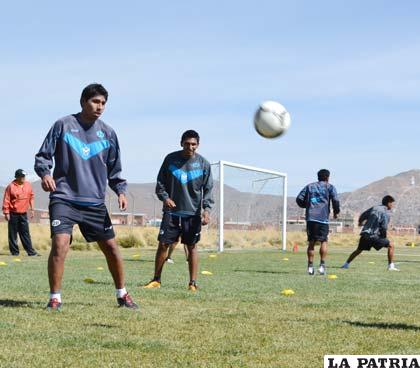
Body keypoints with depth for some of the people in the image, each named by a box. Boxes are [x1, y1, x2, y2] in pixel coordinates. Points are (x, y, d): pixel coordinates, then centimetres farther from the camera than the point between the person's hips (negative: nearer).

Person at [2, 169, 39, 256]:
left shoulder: (28, 185, 4)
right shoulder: (11, 186, -9)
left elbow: (31, 197, 14)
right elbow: (6, 200, -8)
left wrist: (32, 209, 12)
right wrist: (6, 213, -10)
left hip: (24, 214, 4)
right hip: (13, 214, -4)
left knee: (25, 233, 4)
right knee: (13, 234, 2)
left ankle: (30, 251, 2)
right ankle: (14, 252, 8)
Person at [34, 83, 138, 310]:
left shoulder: (108, 133, 7)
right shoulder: (63, 125, -2)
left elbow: (114, 169, 16)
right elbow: (43, 155, 2)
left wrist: (120, 191, 0)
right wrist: (45, 173, -18)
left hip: (95, 203, 4)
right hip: (64, 199, -4)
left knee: (111, 247, 7)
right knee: (60, 244, -20)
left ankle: (122, 295, 26)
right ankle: (55, 298, -6)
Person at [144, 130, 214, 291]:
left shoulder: (203, 163, 1)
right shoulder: (170, 159, 1)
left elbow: (208, 189, 3)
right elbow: (160, 182, 8)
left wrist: (206, 208, -9)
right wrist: (164, 197, -10)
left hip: (193, 213, 0)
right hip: (171, 211, 0)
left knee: (192, 247, 2)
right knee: (163, 244, -1)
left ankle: (193, 282, 8)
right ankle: (156, 279, 11)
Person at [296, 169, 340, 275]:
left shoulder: (309, 186, 18)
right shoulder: (329, 187, 9)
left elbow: (299, 199, 11)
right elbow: (335, 200, -5)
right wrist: (336, 211, 11)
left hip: (310, 218, 3)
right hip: (323, 218, -3)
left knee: (311, 242, 8)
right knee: (324, 241, 6)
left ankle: (310, 266, 5)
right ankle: (322, 265, -4)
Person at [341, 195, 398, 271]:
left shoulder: (374, 208, 13)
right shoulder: (386, 213, -6)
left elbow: (363, 216, 21)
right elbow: (384, 227, -16)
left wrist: (360, 222, 42)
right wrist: (384, 236, 3)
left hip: (364, 234, 7)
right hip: (374, 236, -6)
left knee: (359, 250, 26)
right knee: (390, 245, 5)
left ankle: (346, 264, 26)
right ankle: (391, 266, 0)